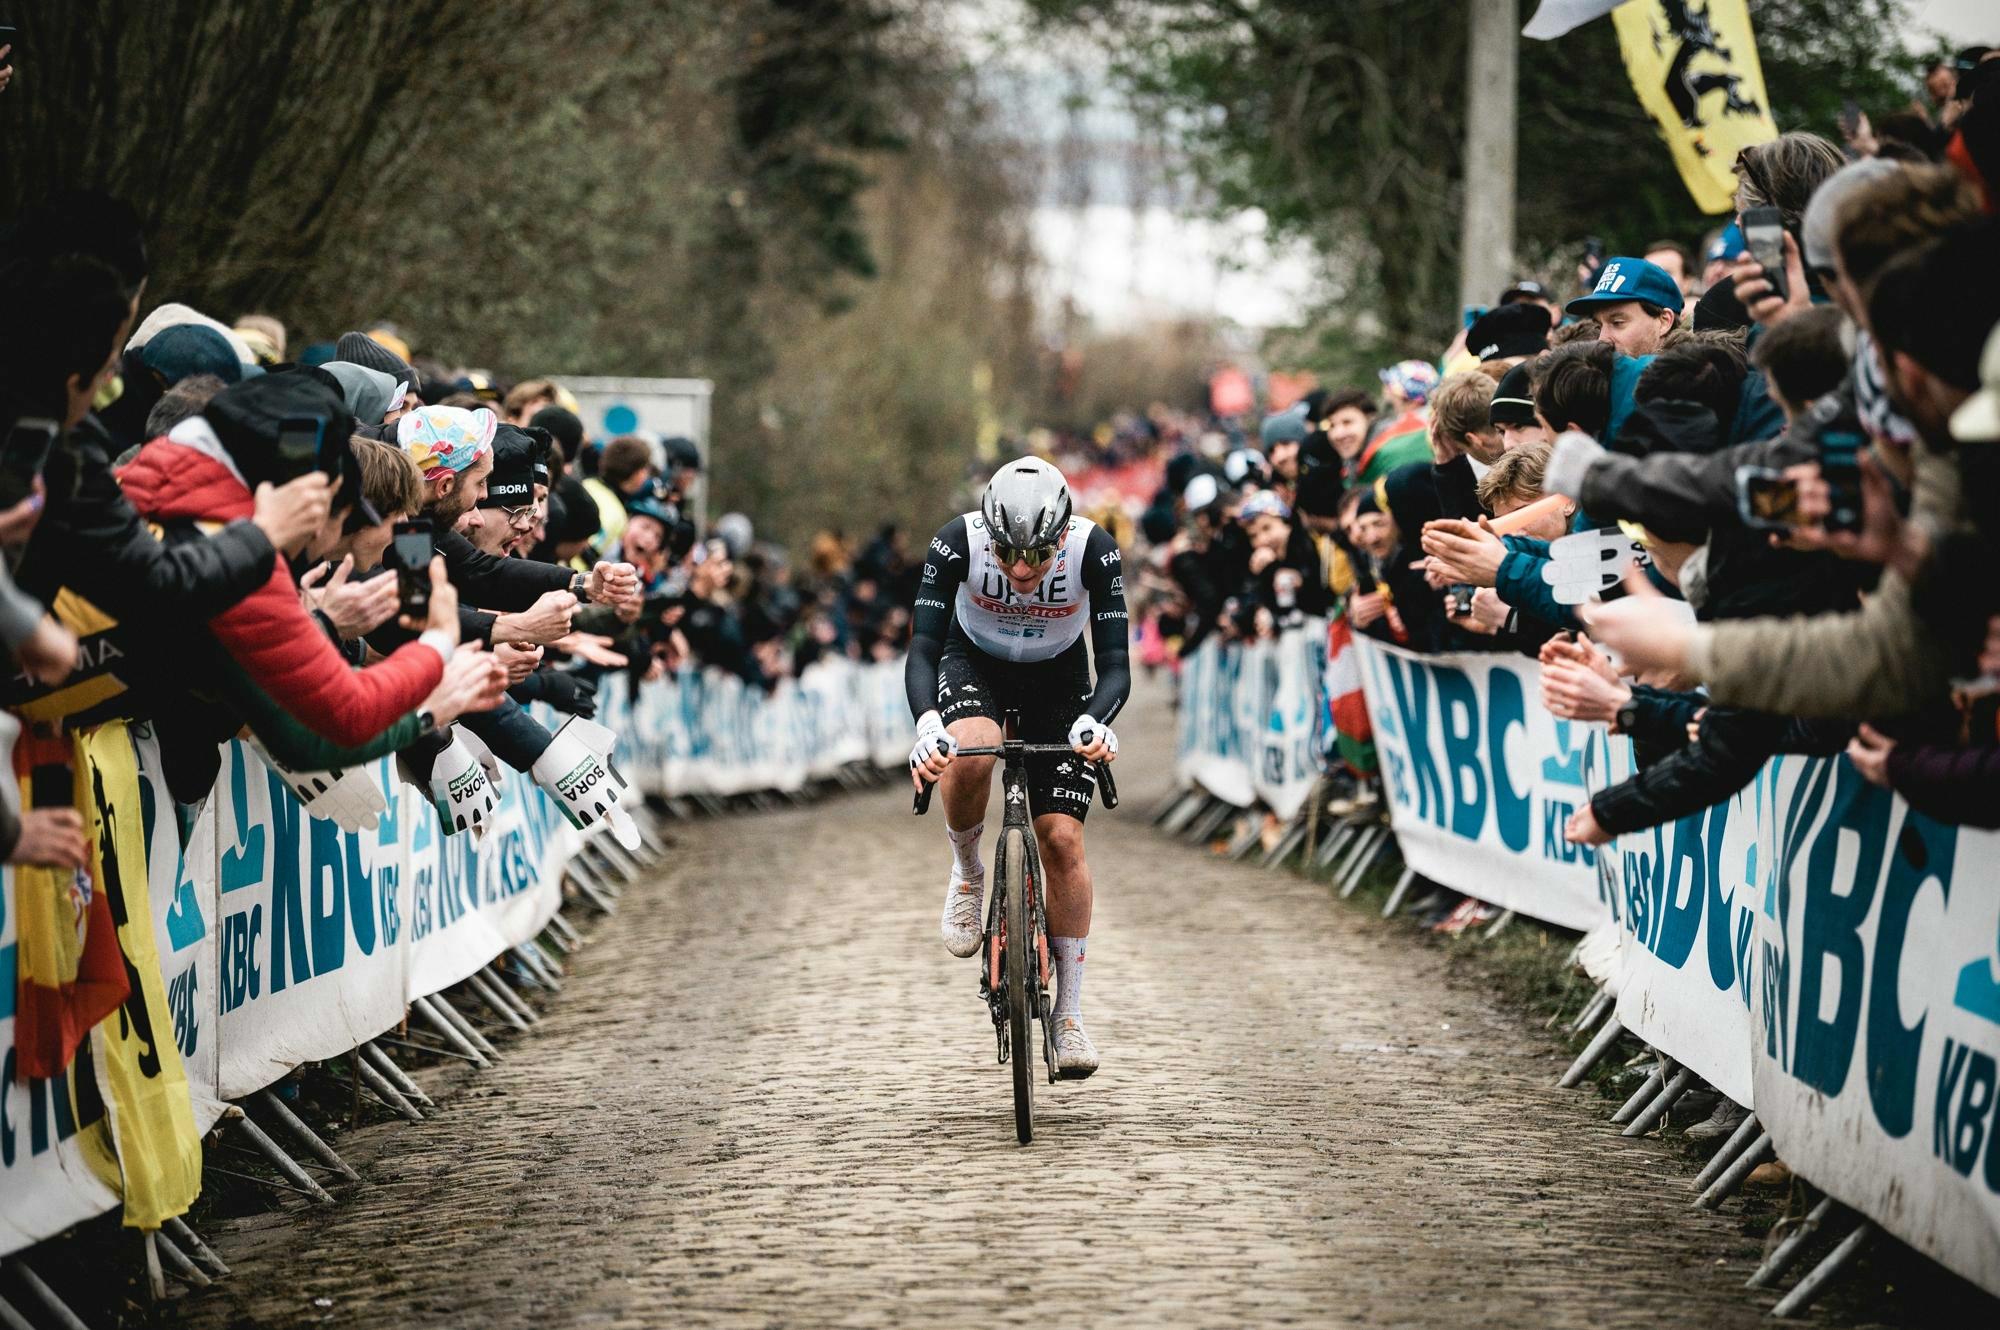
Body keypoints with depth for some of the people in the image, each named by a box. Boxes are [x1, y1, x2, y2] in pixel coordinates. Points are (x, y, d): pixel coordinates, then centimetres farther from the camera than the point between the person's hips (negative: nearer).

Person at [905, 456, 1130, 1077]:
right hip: (973, 663, 0)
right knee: (970, 752, -35)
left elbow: (1116, 667, -32)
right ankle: (967, 874, -4)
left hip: (1059, 677, 0)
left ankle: (1069, 1015, 0)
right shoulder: (957, 542, -32)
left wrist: (1095, 722, -53)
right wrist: (926, 723, -53)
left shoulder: (1094, 550, -31)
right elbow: (921, 651, -34)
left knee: (1061, 837, -11)